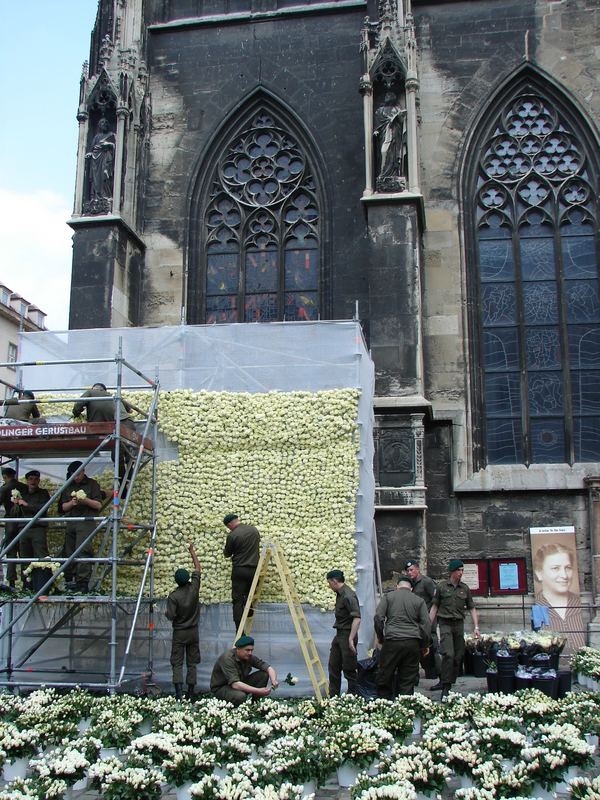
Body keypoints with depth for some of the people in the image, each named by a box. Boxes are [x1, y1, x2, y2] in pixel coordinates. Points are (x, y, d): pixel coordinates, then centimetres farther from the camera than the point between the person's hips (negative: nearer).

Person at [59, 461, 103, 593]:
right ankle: (69, 582, 6)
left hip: (86, 522, -5)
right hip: (70, 524, 5)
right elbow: (63, 507, 15)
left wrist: (86, 500, -14)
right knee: (68, 552, 1)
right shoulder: (68, 487, 19)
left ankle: (83, 583, -19)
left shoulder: (92, 484, 7)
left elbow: (98, 505, 3)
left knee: (82, 551, -16)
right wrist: (72, 503, -5)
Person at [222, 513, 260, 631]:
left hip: (239, 570, -4)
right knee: (249, 597, 19)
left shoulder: (232, 535, -11)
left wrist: (226, 546, 24)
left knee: (237, 600, -1)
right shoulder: (254, 530, 6)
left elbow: (227, 554, 3)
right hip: (254, 569, 4)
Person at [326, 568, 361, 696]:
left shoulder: (348, 596, -20)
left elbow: (357, 618, -28)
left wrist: (351, 639, -30)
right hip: (339, 635, 10)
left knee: (349, 669, -2)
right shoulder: (340, 594, 11)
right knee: (333, 666, 14)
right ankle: (333, 697, 23)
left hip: (347, 635, -10)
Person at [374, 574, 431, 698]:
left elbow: (378, 617, -1)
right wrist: (424, 645, 13)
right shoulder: (419, 601, 12)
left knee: (384, 678, 7)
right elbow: (427, 623, 6)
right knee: (408, 680, 6)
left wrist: (380, 637, 9)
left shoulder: (388, 596, 9)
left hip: (392, 641, -1)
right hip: (413, 643, 2)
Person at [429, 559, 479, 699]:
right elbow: (434, 607, 4)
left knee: (459, 656, 3)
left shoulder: (465, 588, 8)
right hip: (445, 624, -4)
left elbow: (472, 608, 13)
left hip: (459, 624, 4)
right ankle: (445, 687, -12)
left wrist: (476, 627, 4)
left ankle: (444, 682, 16)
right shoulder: (441, 586, 0)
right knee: (448, 654, -17)